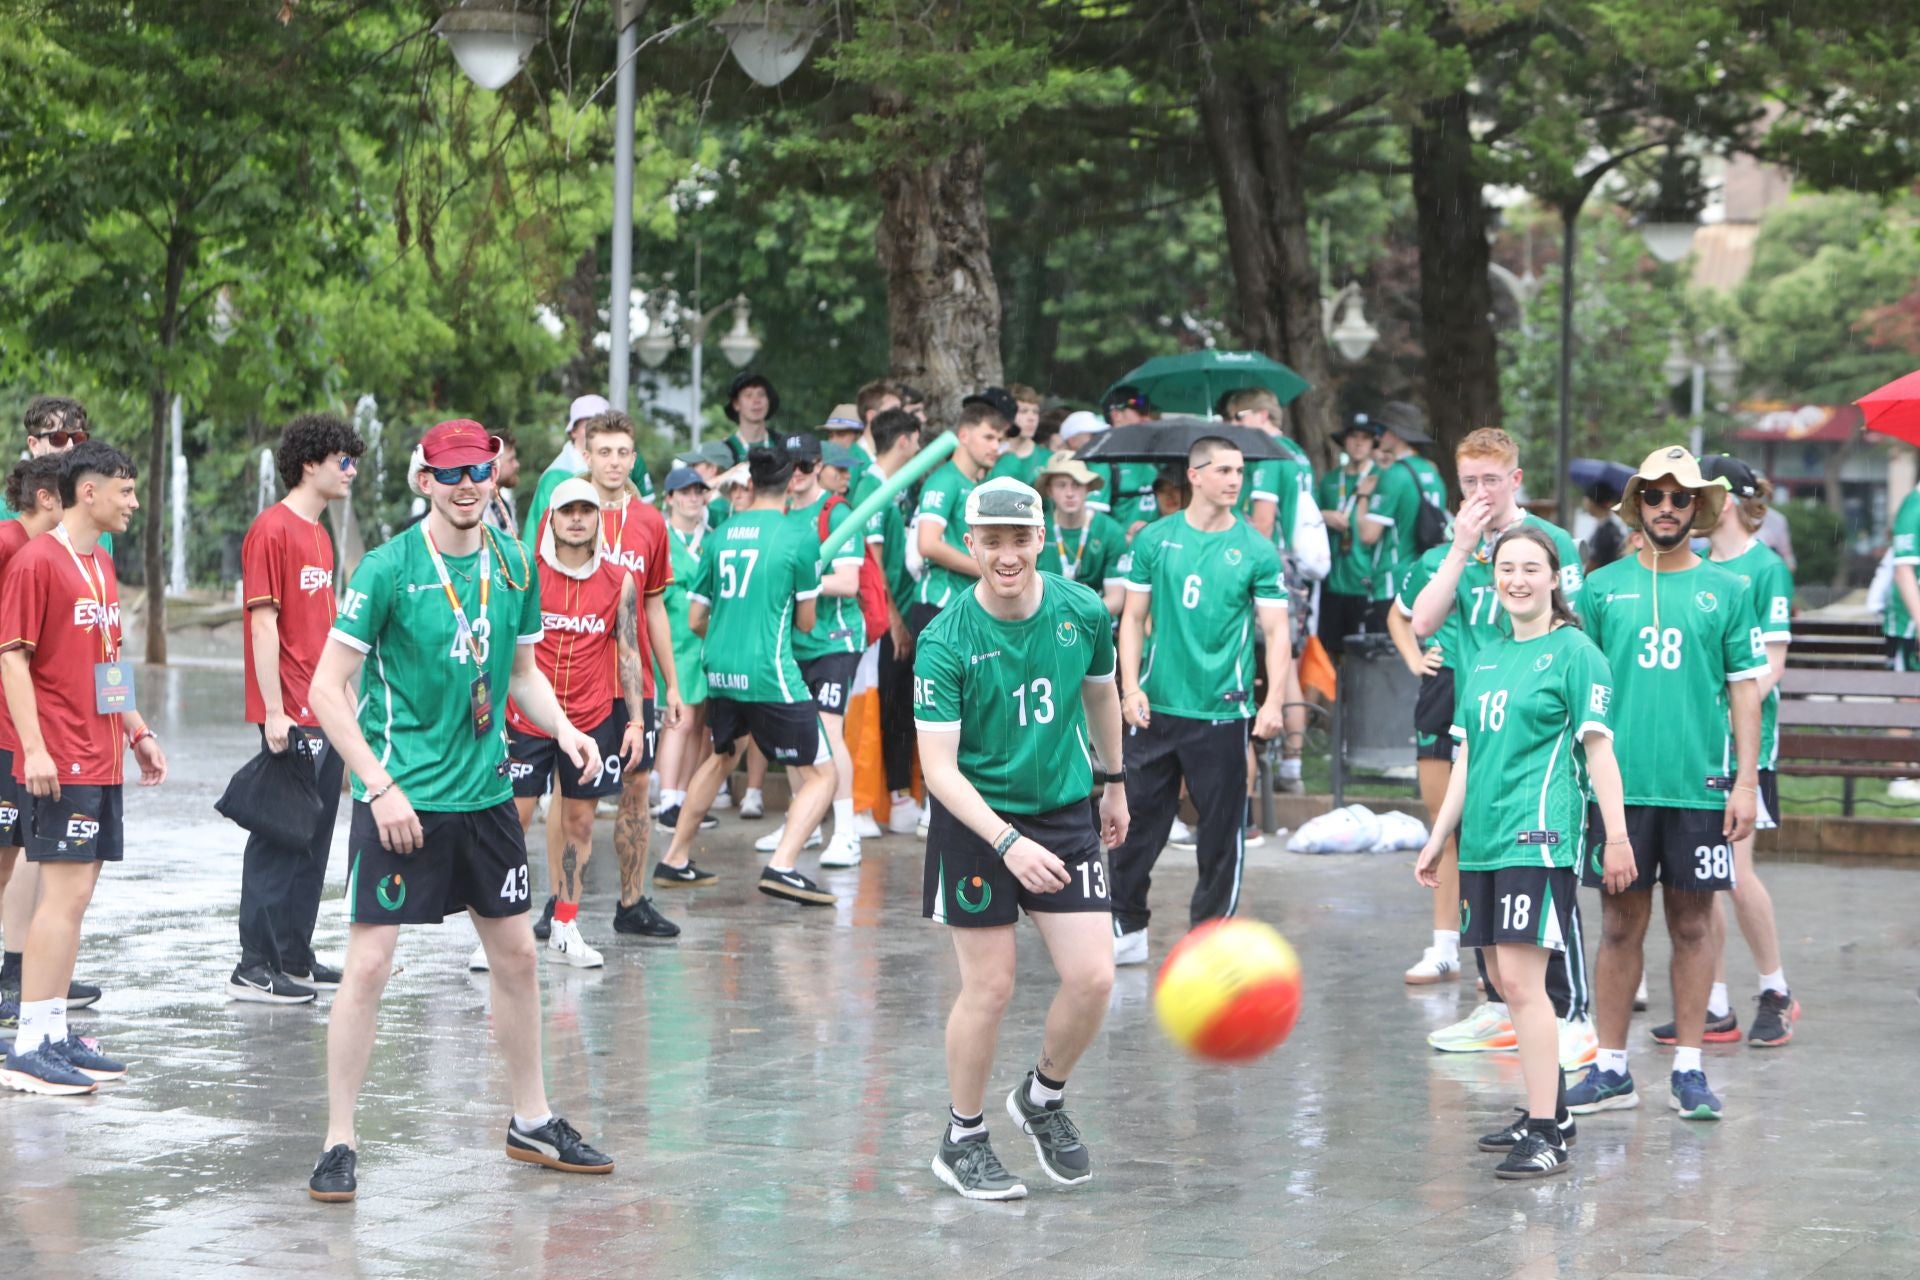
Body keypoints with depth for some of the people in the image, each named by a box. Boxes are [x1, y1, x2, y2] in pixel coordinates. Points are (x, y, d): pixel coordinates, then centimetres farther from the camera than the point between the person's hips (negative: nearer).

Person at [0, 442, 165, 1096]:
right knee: (66, 892, -11)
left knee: (73, 894, 10)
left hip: (102, 761, 9)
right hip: (60, 765, -9)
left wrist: (136, 730, 22)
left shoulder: (102, 564, 16)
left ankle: (55, 1035, 14)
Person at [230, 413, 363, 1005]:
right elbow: (263, 624, -16)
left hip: (326, 714, 9)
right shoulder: (273, 530, -12)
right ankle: (254, 968, -2)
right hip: (291, 716, -9)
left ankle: (294, 958, 20)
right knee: (281, 839, -6)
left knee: (313, 842, 13)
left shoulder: (318, 533, 16)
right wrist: (275, 711, -19)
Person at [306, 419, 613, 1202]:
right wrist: (380, 785, -16)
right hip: (401, 799, -6)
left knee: (516, 954, 13)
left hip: (486, 793, 6)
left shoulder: (514, 566, 5)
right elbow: (328, 687, -11)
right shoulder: (388, 570, -12)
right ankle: (339, 1143, 3)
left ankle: (532, 1123, 28)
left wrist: (563, 730, -1)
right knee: (369, 963, -8)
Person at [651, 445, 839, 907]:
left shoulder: (721, 534, 9)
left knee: (721, 755, 30)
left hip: (720, 672, 6)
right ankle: (782, 867, -18)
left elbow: (695, 619, 15)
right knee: (820, 776, 1)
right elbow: (805, 621, 2)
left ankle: (675, 860, 34)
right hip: (770, 673, -6)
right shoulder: (799, 535, -6)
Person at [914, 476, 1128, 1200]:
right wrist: (1008, 843, -31)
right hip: (975, 819, -4)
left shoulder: (1082, 612, -7)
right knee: (990, 987, -2)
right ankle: (962, 1139, 19)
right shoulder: (945, 643, -19)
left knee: (1092, 977, -5)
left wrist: (1112, 782, 25)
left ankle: (1043, 1098, 23)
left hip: (1065, 813, 4)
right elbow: (939, 768, -21)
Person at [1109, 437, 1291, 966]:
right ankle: (1127, 929, 19)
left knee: (1221, 833, 2)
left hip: (1223, 713, -1)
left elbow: (1275, 630, -1)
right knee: (1138, 820, 6)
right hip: (1157, 706, 1)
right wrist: (1131, 686, -4)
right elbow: (1133, 617, 8)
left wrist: (1273, 701, -14)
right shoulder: (1156, 539, 4)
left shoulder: (1257, 550, 0)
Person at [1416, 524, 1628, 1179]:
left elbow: (1598, 747, -7)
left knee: (1520, 977, -15)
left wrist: (1617, 837, -12)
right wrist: (1438, 838, 20)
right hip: (1483, 842, 8)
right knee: (1507, 982, 11)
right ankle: (1549, 1110, 24)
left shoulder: (1574, 652, -4)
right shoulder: (1484, 658, 17)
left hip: (1540, 839, -8)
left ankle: (1545, 1135, -14)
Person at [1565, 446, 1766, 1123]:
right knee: (1620, 926, 4)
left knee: (1691, 926, 4)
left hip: (1699, 787, 0)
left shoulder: (1726, 591, 6)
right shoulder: (1603, 588, 7)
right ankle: (1611, 1068, 10)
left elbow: (1745, 688, 5)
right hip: (1620, 783, 0)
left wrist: (1746, 781, -2)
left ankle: (1689, 1068, 11)